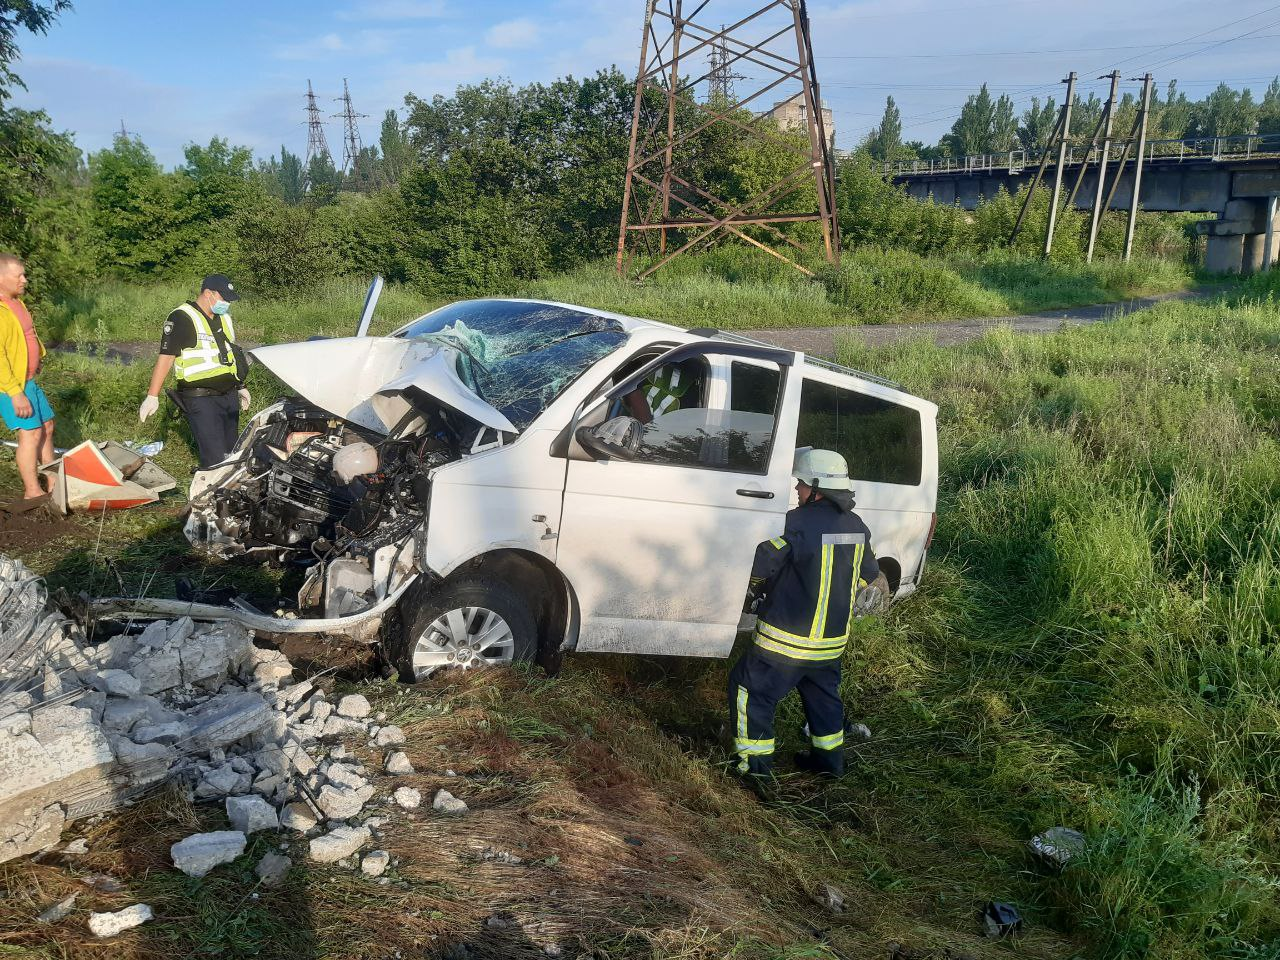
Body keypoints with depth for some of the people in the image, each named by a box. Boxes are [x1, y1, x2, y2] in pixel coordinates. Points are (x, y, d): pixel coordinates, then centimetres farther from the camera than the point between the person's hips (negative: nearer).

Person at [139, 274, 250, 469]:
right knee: (215, 459, -14)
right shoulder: (182, 318, -11)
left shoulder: (223, 317, 14)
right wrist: (152, 396, -16)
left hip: (229, 395, 8)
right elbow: (166, 357, -13)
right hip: (201, 400, -8)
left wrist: (240, 387, 29)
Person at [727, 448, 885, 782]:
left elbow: (760, 564, -22)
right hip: (833, 640, 8)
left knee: (751, 690, 7)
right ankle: (830, 757, 37)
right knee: (822, 694, 26)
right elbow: (870, 576, 16)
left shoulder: (800, 523, -23)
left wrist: (751, 591, -1)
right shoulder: (857, 527, 3)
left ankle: (755, 762, 11)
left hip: (786, 642, -7)